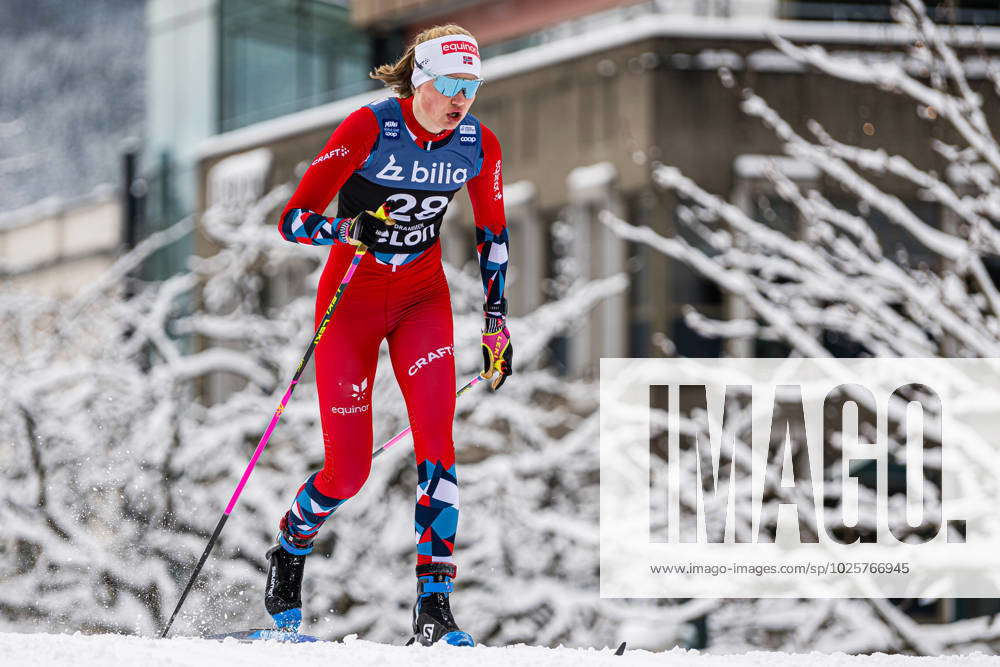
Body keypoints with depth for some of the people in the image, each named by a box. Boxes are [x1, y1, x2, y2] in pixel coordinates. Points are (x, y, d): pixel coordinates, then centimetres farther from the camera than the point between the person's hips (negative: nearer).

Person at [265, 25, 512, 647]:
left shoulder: (479, 145, -7)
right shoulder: (368, 129, -19)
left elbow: (492, 230, 11)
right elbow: (293, 218, -18)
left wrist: (496, 318, 8)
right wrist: (339, 231, -38)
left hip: (422, 297, 3)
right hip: (351, 298, -3)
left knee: (436, 438, -19)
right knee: (348, 472, -4)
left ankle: (434, 604, -17)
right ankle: (289, 551, 29)